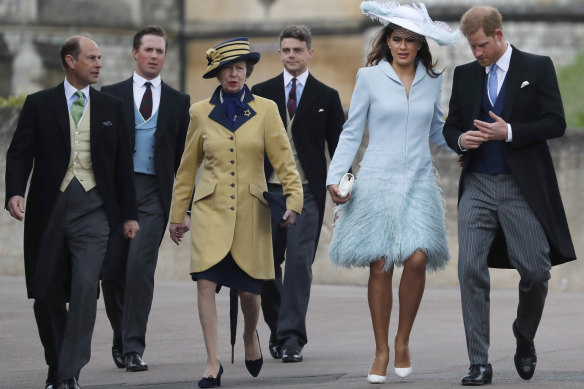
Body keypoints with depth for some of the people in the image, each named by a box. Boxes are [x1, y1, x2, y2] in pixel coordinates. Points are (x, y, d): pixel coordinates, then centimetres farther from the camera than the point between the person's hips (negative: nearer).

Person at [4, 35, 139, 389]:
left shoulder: (111, 108, 11)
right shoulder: (40, 104, 5)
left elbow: (123, 163, 13)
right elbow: (20, 153, 0)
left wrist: (129, 214, 10)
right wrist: (15, 193, -18)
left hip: (93, 208, 0)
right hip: (49, 209, 0)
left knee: (85, 288, -15)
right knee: (46, 294, 4)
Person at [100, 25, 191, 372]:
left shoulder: (179, 102, 10)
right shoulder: (111, 95, 7)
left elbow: (183, 157, 10)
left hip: (154, 194, -1)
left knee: (140, 266, -14)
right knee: (112, 270, 3)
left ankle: (133, 348, -11)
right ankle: (121, 338, 24)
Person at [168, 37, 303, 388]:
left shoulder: (265, 110, 2)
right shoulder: (201, 113, 5)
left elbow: (284, 160, 1)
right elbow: (188, 168, 13)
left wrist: (294, 199, -13)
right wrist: (178, 214, 15)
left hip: (250, 212, 0)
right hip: (211, 210, 0)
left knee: (249, 289, 5)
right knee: (206, 281, -15)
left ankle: (251, 335, 38)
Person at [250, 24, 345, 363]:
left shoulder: (327, 97, 7)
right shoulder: (261, 93, 10)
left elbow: (338, 147, 6)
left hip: (306, 192, -2)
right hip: (267, 191, 2)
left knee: (299, 264, -10)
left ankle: (292, 338, -9)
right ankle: (277, 328, 23)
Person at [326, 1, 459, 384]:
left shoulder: (432, 80, 9)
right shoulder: (370, 77, 1)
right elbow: (352, 133, 4)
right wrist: (335, 177, -4)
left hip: (419, 180, 2)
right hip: (378, 180, -2)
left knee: (417, 259, -14)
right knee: (380, 265, -4)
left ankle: (403, 341, 5)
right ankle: (382, 351, 7)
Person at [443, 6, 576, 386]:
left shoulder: (537, 68, 1)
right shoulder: (465, 74, 12)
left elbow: (556, 123, -5)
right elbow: (451, 126, 16)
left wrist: (509, 132, -16)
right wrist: (461, 139, -8)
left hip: (523, 187, -3)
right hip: (478, 186, 3)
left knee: (535, 271, -2)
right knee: (471, 269, -8)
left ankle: (525, 340, 27)